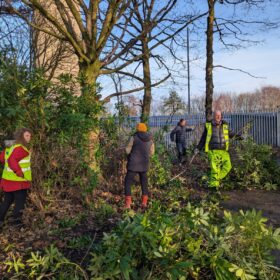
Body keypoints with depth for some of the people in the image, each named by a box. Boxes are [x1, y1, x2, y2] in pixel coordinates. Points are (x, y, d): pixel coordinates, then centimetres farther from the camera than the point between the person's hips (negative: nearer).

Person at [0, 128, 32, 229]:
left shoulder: (11, 146, 9)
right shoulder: (20, 148, -20)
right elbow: (11, 160, -31)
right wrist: (20, 173, -26)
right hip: (18, 181, -9)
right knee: (20, 203, 4)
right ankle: (17, 222, 11)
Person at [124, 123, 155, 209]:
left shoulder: (134, 138, -11)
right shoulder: (150, 139, 3)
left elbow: (127, 151, -6)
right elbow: (151, 152, 11)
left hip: (134, 164, -4)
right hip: (144, 164, 4)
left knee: (128, 183, 5)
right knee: (144, 182, 21)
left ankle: (128, 204, -5)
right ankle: (144, 202, 18)